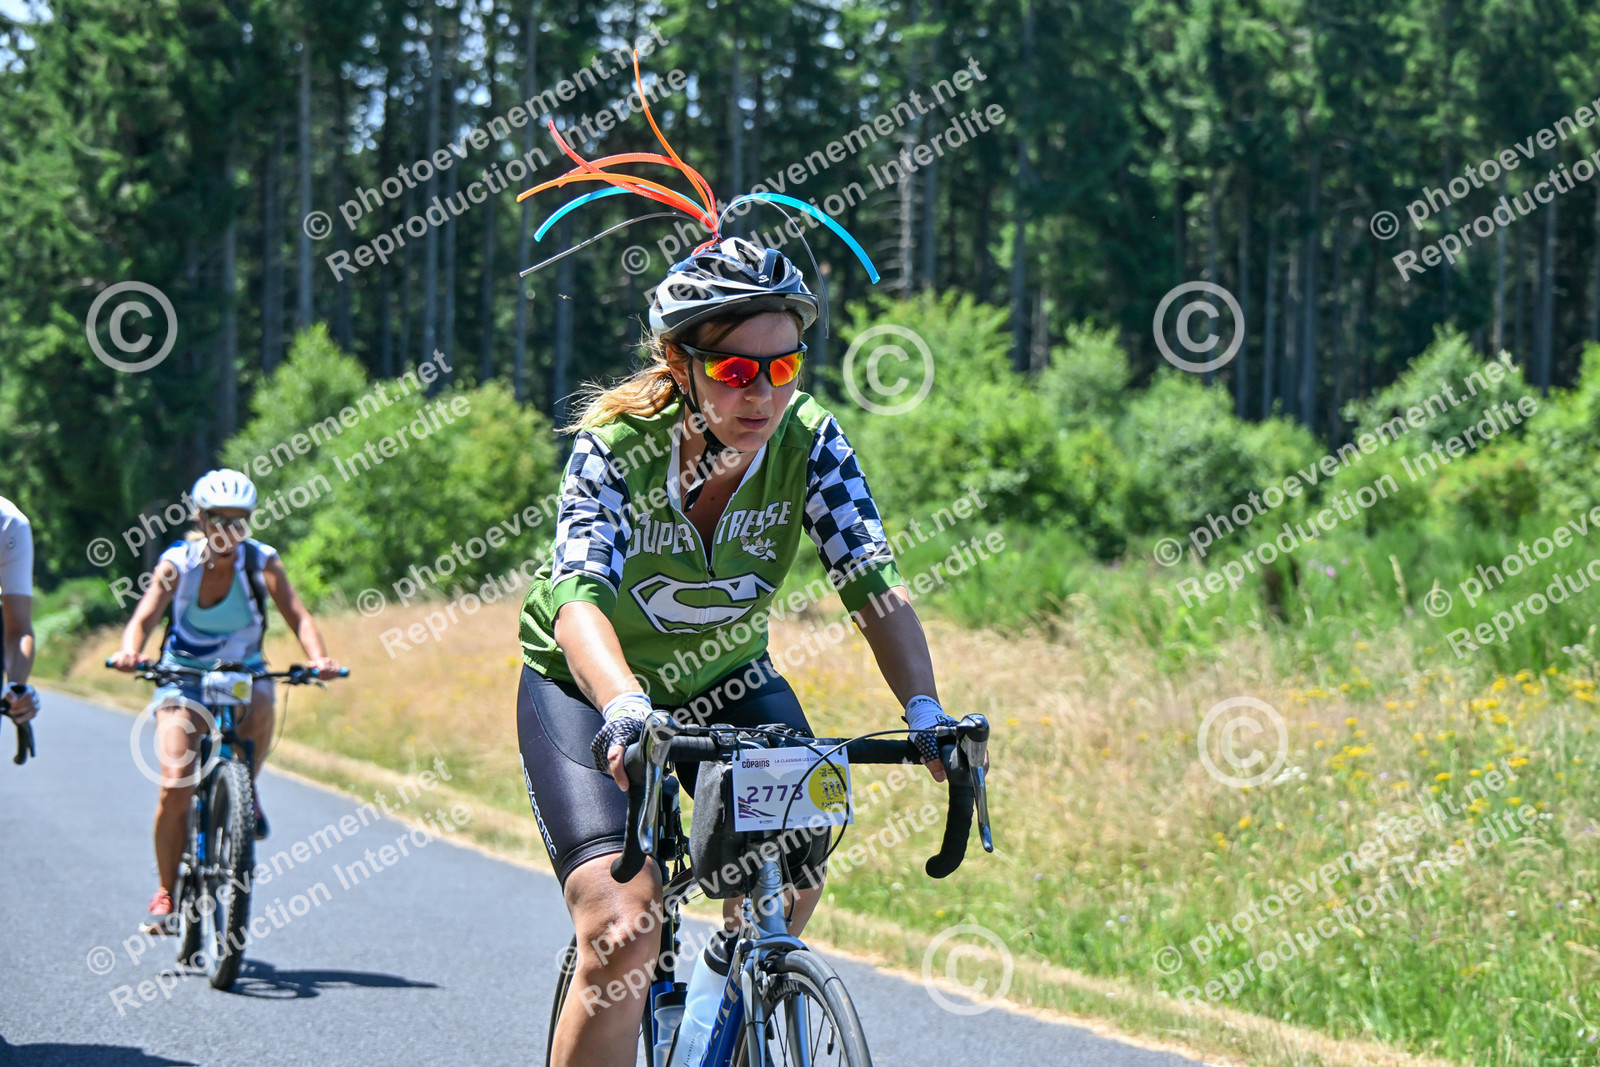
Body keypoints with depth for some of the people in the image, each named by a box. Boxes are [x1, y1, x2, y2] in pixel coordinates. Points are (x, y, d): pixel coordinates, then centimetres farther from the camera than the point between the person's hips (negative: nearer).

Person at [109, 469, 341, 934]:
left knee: (260, 714, -36)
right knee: (175, 788, -16)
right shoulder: (178, 562, -13)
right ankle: (166, 892, 1)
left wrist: (318, 657, -41)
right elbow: (144, 616, -24)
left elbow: (297, 616, -21)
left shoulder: (261, 562, -11)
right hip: (183, 676, -1)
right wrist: (130, 651, -46)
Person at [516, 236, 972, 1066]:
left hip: (726, 683, 4)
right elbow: (581, 597, -41)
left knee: (791, 888, -16)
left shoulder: (809, 443, -19)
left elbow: (871, 581, -26)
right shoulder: (615, 445, -27)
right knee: (623, 934, -22)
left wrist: (924, 707, -43)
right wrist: (625, 709, -61)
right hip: (588, 688, -4)